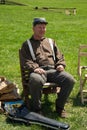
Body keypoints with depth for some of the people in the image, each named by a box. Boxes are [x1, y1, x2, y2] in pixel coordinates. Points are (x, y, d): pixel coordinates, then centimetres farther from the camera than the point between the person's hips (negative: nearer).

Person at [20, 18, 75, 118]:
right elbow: (26, 60, 4)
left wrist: (61, 64, 2)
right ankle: (36, 108, -17)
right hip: (38, 71, -3)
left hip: (53, 70, 4)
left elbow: (59, 56, 25)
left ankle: (60, 106, -6)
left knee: (70, 80, -26)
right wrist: (34, 68, -17)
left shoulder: (51, 41, 30)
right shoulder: (27, 44, 19)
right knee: (36, 80, -41)